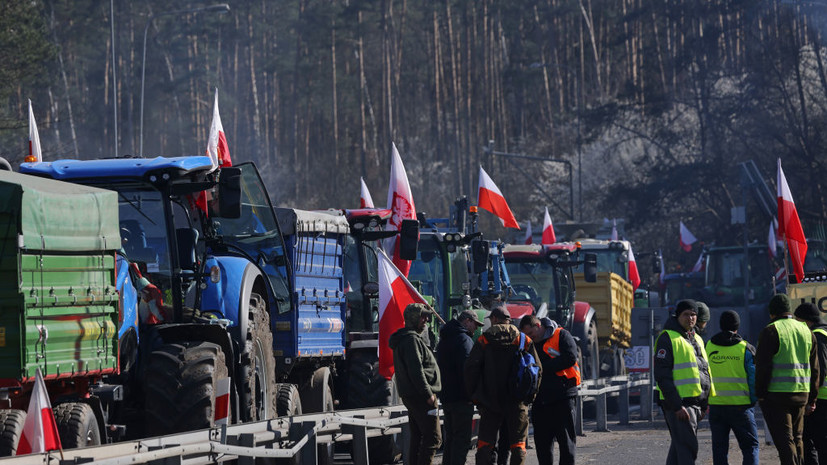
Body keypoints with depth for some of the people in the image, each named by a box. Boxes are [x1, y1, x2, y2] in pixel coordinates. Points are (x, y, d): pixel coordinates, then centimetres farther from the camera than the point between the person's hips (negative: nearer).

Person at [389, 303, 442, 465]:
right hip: (420, 395, -11)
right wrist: (428, 394, -20)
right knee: (433, 437, -10)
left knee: (417, 436, 13)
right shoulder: (411, 340, -14)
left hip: (410, 395, 11)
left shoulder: (405, 338, 19)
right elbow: (416, 370, -21)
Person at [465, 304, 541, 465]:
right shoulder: (524, 340, 3)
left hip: (490, 401, -1)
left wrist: (474, 394, 4)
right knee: (518, 443, 6)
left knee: (485, 441, 5)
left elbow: (471, 368, -5)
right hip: (517, 403, 1)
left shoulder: (484, 340, -1)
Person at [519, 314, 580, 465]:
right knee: (542, 441, 6)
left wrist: (544, 367, -13)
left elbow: (570, 358, -14)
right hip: (541, 400, 6)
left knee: (566, 438, -3)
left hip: (563, 397, -6)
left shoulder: (561, 336, -1)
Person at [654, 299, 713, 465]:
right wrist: (677, 406, -20)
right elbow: (662, 375, -15)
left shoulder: (696, 339, 19)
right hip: (678, 403, -8)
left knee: (679, 446, 13)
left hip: (695, 403, 8)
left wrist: (704, 405, 20)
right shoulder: (668, 338, -8)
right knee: (687, 447, -13)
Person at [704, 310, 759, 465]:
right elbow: (754, 378, -5)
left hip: (715, 405, 3)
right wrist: (753, 400, 9)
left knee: (719, 448, 8)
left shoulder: (708, 347, 3)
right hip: (741, 406, -3)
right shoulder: (746, 349, -5)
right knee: (750, 445, 5)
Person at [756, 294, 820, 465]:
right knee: (797, 438, 15)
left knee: (784, 440, -7)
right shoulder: (806, 331, 13)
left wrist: (760, 393, -6)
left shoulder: (771, 331, -7)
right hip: (801, 393, 6)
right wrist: (812, 398, 19)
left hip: (776, 394, -6)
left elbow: (762, 366, -12)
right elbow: (814, 368, 15)